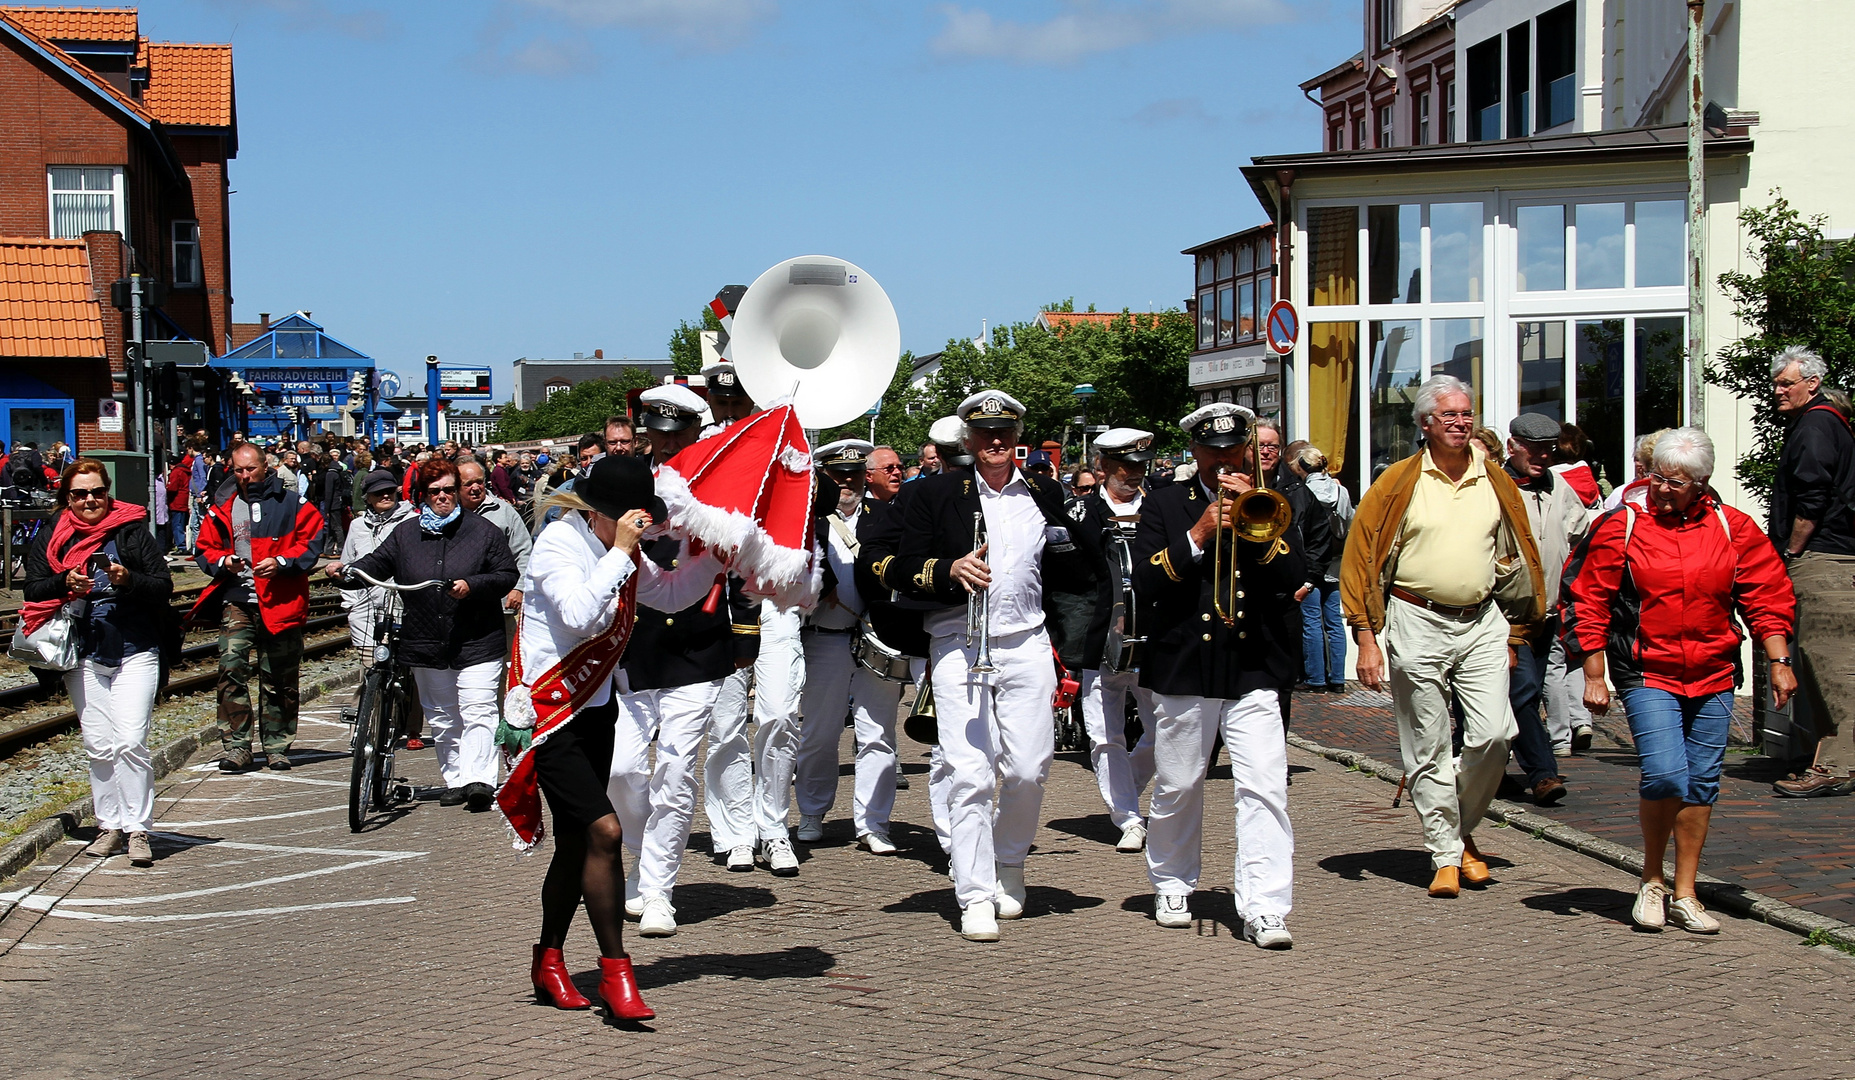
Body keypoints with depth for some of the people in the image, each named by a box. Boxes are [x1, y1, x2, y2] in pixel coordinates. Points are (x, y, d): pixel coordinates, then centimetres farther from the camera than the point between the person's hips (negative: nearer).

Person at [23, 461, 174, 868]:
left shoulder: (132, 531, 4)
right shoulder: (51, 538, 10)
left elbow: (164, 587, 1)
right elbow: (32, 589, 4)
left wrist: (129, 580, -17)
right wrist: (65, 584, -14)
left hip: (134, 652, -2)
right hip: (83, 656, 3)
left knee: (130, 742, -11)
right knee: (98, 746, 3)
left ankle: (137, 829, -7)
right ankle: (109, 825, 13)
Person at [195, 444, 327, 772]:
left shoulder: (290, 504, 3)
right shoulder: (222, 509, 12)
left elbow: (313, 539, -2)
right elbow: (206, 548, 17)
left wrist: (282, 562, -14)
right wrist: (223, 561, -5)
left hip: (279, 603, -2)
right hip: (237, 600, 2)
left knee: (279, 679, 6)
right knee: (231, 668, -14)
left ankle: (277, 746, 17)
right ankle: (237, 747, -11)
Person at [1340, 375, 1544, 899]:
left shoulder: (1495, 481, 8)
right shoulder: (1398, 482, -3)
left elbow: (1518, 555, 17)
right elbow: (1359, 558, -2)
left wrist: (1518, 628, 13)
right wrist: (1367, 640, -7)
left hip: (1482, 622, 3)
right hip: (1417, 623, -2)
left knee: (1493, 734, -8)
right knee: (1428, 749, 1)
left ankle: (1462, 829, 16)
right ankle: (1445, 855, 12)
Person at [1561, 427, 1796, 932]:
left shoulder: (1732, 528, 3)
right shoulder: (1621, 526, -4)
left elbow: (1767, 597, 9)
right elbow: (1587, 602, -1)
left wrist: (1779, 662, 2)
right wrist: (1594, 677, -2)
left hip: (1713, 678, 3)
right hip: (1647, 675, -3)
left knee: (1701, 782, 6)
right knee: (1665, 775, -16)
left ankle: (1684, 894, 18)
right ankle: (1652, 880, 6)